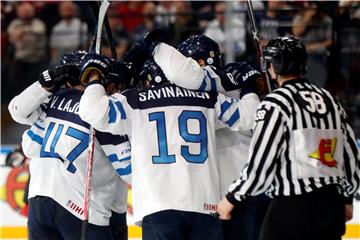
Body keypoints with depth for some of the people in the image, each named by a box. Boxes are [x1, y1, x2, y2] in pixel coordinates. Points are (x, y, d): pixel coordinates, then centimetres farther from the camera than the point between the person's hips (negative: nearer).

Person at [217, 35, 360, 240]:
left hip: (292, 207, -7)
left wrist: (232, 198, -3)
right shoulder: (331, 101, 12)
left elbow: (261, 162, -13)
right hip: (331, 205, 7)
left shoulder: (276, 104, -9)